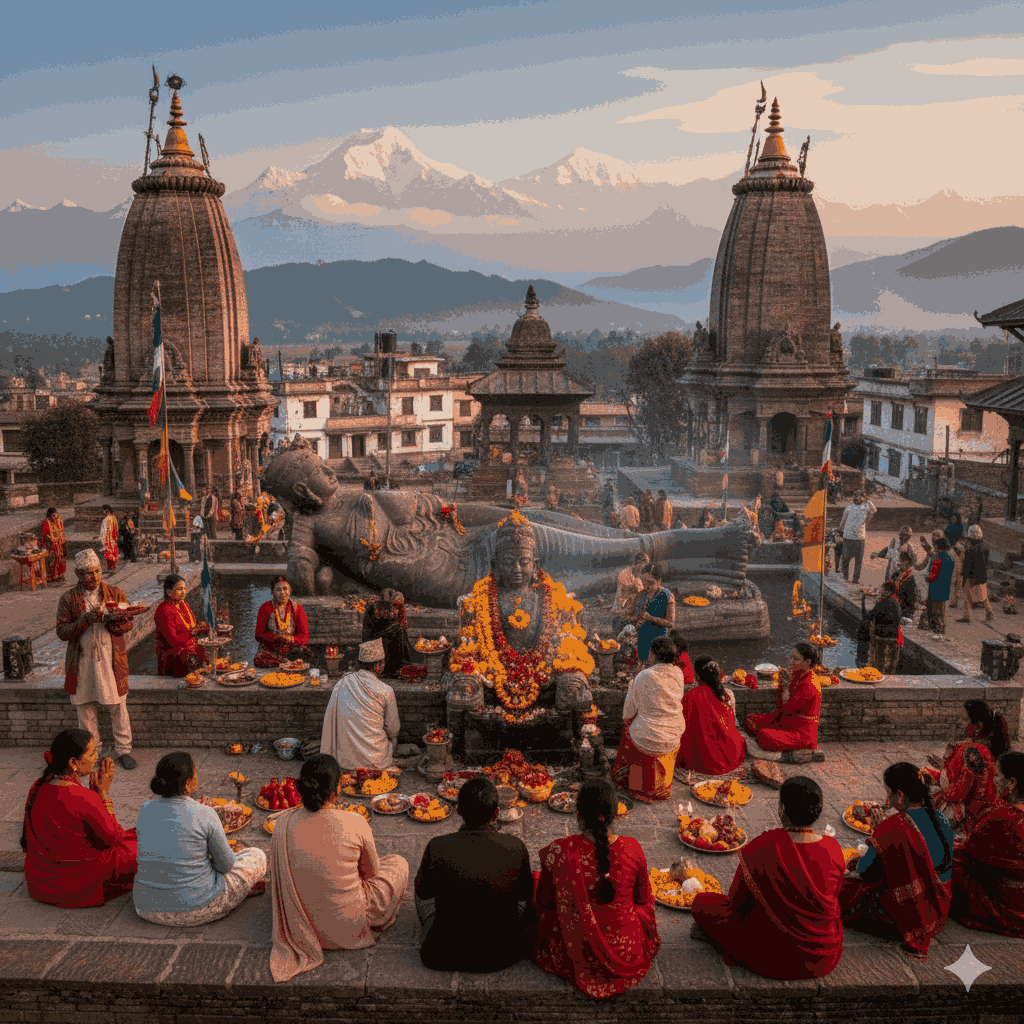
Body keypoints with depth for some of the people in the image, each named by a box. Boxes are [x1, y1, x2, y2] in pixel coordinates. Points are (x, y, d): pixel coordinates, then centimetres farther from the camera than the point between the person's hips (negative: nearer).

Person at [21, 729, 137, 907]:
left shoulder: (39, 786, -5)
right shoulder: (85, 799, -29)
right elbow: (111, 839, -12)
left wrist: (94, 790, -1)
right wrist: (103, 792, -10)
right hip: (77, 889, -8)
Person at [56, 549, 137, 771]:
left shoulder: (116, 593, 2)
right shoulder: (68, 598, 0)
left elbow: (128, 623, 2)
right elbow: (62, 632, -4)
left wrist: (113, 621, -20)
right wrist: (85, 620, -19)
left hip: (112, 659, 0)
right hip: (82, 660, 0)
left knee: (118, 706, 2)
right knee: (85, 707, 9)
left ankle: (123, 750, 15)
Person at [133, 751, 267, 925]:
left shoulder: (145, 810, -4)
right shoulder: (204, 814, -18)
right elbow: (226, 865, -7)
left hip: (147, 909, 5)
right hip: (196, 909, -5)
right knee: (257, 856, 15)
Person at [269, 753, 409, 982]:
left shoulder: (284, 823, -14)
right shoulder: (355, 824, -23)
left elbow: (278, 874, 3)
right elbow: (372, 871, -5)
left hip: (300, 923, 5)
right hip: (347, 929, -4)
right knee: (399, 863, 18)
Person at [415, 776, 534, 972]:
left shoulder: (437, 848, -20)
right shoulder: (516, 847, -17)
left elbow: (423, 891, 0)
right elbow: (525, 895, 1)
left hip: (445, 956, 0)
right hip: (504, 955, 1)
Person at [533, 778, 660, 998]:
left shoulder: (558, 852, -24)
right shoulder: (632, 848, -19)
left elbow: (543, 902, -6)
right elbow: (644, 899, 0)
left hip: (575, 954, -1)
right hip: (628, 954, 1)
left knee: (544, 916, 32)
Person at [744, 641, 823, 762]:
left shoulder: (809, 685, -23)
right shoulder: (796, 675, 6)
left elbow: (787, 709, -21)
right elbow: (779, 705, 8)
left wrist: (786, 686, -14)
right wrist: (782, 683, -5)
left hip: (801, 732, -10)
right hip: (786, 722, 10)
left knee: (763, 736, -29)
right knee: (749, 721, 5)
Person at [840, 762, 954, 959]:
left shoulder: (894, 827, -25)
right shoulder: (941, 820, -2)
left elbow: (867, 872, -15)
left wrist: (857, 864, 9)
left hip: (900, 916, -8)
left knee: (838, 891, 9)